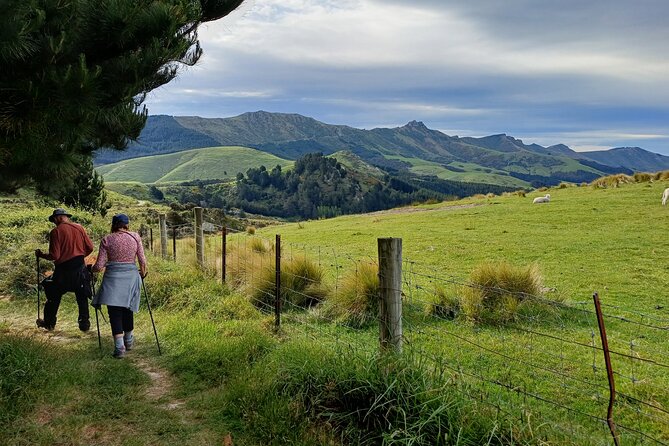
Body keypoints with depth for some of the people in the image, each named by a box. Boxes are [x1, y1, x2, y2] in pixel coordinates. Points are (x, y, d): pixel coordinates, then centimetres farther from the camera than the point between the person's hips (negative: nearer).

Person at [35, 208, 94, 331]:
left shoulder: (56, 231, -11)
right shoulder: (79, 228, 2)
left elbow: (54, 256, -14)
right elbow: (89, 248, 4)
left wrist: (41, 254, 2)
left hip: (64, 269, -3)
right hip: (80, 268, 4)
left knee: (54, 297, 15)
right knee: (82, 297, 12)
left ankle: (49, 322, 27)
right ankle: (84, 323, 13)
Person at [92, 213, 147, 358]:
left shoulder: (107, 240, -3)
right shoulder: (135, 237, 0)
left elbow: (99, 266, -4)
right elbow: (142, 261, 0)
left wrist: (90, 269, 17)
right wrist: (143, 273, 19)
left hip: (113, 277, -2)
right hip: (131, 276, 2)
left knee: (114, 312, 0)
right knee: (127, 309, 19)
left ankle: (119, 346, -12)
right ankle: (128, 340, 34)